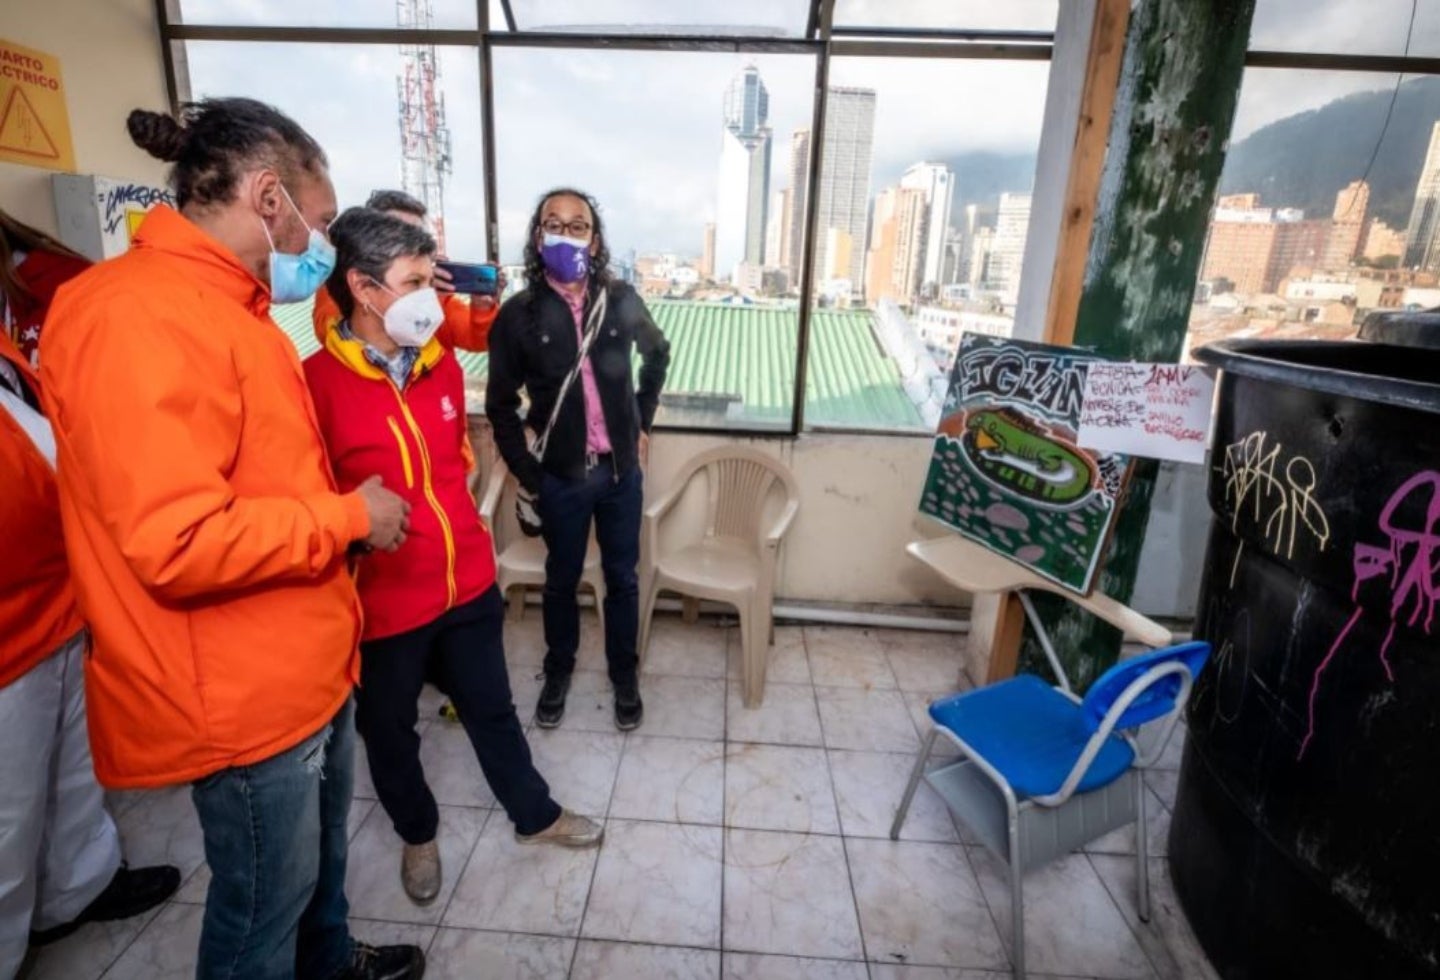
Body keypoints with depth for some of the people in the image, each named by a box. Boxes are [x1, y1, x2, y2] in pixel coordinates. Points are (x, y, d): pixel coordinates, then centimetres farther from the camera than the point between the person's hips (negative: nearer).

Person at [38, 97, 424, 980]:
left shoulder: (225, 307, 10)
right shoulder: (142, 317, -22)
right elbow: (178, 543, -29)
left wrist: (346, 507, 9)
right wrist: (348, 517, -19)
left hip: (307, 663, 10)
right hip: (246, 693, -10)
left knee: (321, 855, 29)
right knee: (264, 903, 14)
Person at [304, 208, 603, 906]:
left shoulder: (441, 363, 2)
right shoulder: (317, 384, -19)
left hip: (469, 583, 5)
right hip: (381, 603, -4)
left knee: (492, 711, 22)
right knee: (390, 733, 20)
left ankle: (534, 815, 43)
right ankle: (418, 834, 47)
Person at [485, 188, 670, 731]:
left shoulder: (620, 299, -4)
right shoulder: (518, 313, -8)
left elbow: (658, 353, 15)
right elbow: (500, 404, -2)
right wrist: (528, 476, -5)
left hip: (621, 468, 2)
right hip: (561, 475, -1)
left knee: (622, 577, 13)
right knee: (562, 579, 15)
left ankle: (624, 674, 34)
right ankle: (558, 670, 39)